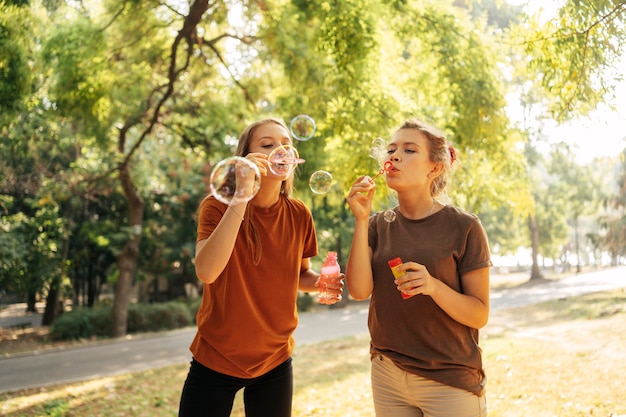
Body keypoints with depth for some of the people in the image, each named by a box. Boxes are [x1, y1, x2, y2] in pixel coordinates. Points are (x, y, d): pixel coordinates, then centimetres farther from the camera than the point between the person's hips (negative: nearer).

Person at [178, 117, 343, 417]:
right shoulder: (218, 207, -14)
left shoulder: (299, 215, -4)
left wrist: (319, 283, -11)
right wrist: (242, 196, -32)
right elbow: (206, 272, -31)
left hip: (275, 362, 3)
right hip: (216, 361, -3)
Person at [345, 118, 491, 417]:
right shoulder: (378, 225, 2)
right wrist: (361, 220, -17)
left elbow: (479, 315, -9)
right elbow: (359, 291, -10)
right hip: (387, 377, 4)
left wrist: (433, 286, -26)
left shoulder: (464, 228, -9)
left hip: (450, 382, -3)